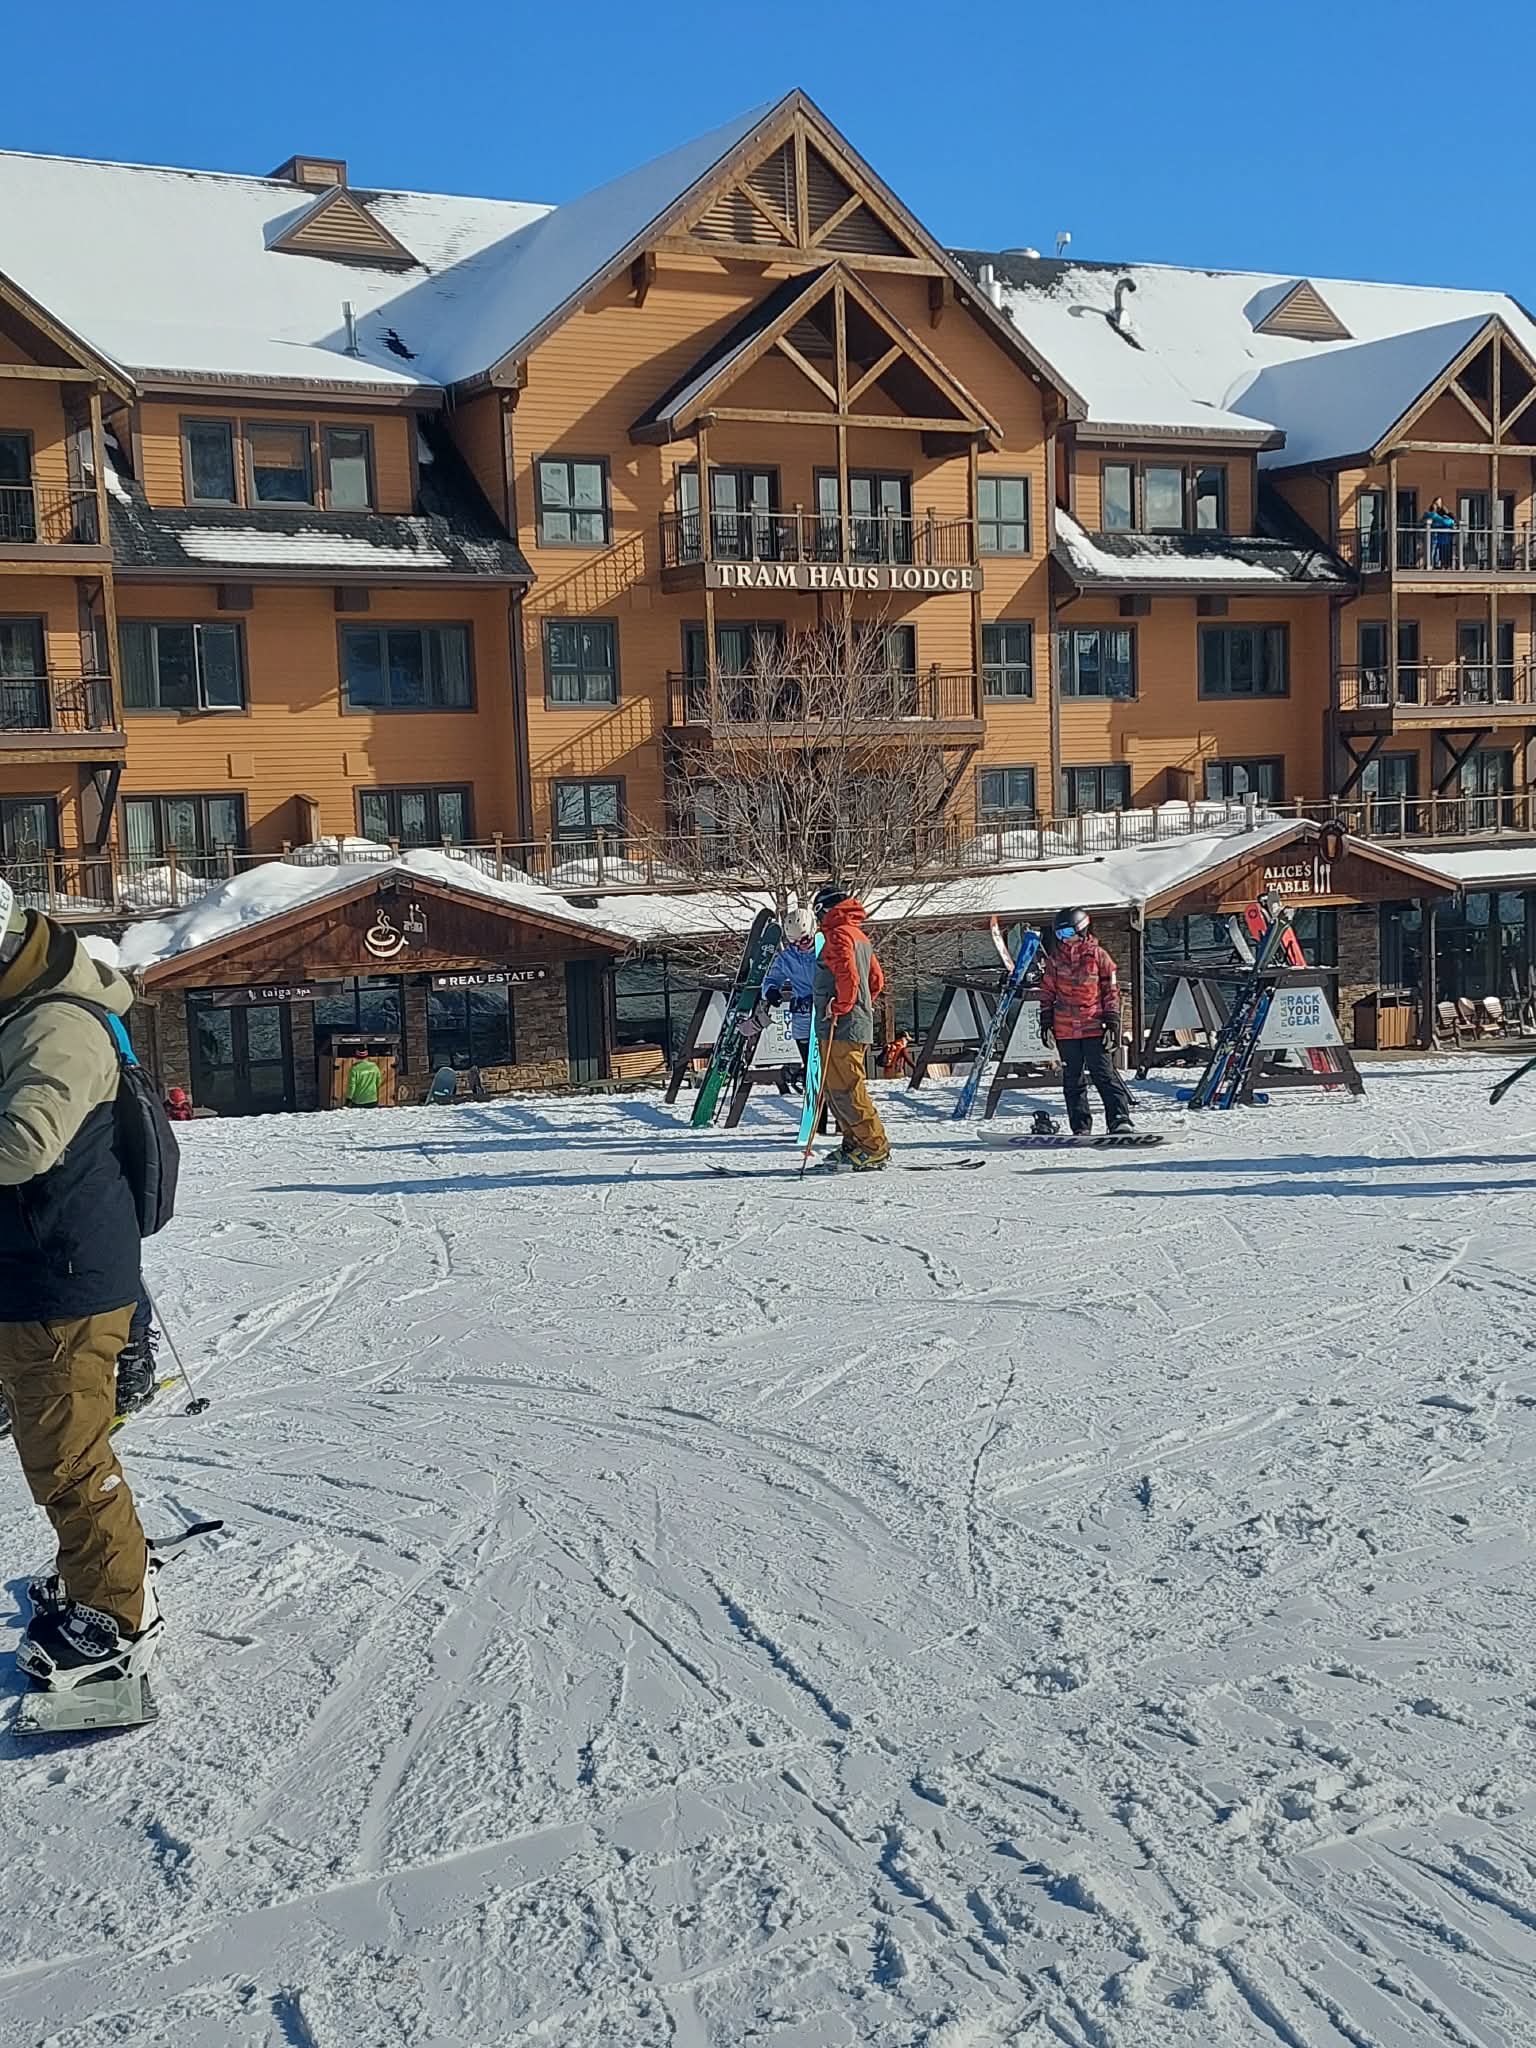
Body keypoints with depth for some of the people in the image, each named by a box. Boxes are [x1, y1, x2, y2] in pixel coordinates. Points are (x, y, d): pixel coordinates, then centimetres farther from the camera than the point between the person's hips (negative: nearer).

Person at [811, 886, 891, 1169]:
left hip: (841, 1027, -10)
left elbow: (848, 976, -24)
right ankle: (854, 1145, 18)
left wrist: (840, 1007, -15)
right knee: (836, 1089, 15)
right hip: (859, 1024, 10)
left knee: (845, 1089, -10)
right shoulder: (859, 935, 20)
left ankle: (875, 1147, -9)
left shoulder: (838, 934, -11)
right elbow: (877, 980, 25)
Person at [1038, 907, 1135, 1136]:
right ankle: (1081, 1127, 11)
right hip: (1065, 1030, 4)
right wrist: (1046, 1023, 8)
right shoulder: (1055, 960, 9)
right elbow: (1047, 993, 14)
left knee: (1104, 1075, -9)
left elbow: (1112, 991, 1)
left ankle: (1120, 1120, -10)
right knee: (1072, 1080, 6)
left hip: (1094, 1027, -4)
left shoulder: (1098, 956, 0)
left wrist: (1112, 1023, -4)